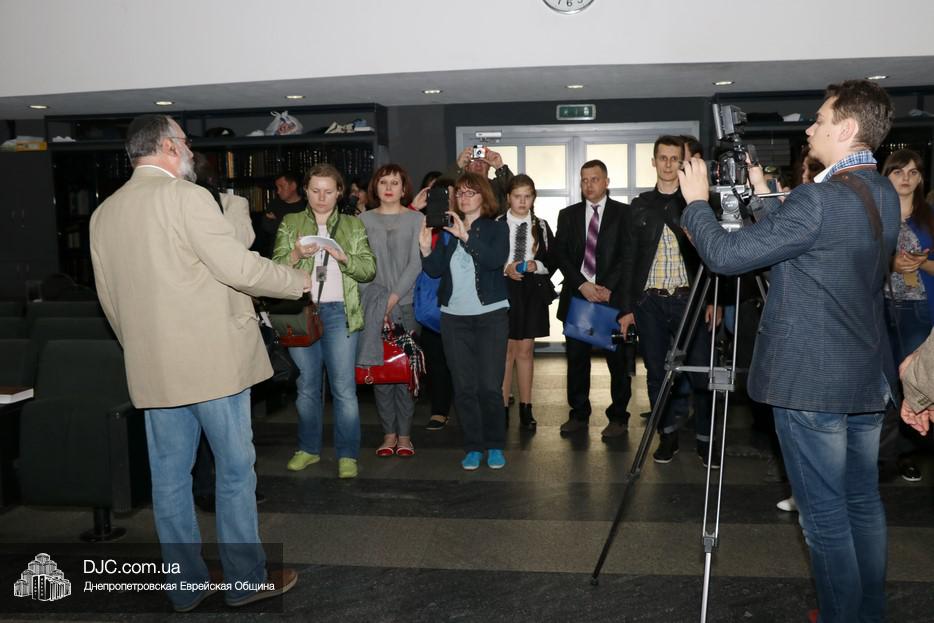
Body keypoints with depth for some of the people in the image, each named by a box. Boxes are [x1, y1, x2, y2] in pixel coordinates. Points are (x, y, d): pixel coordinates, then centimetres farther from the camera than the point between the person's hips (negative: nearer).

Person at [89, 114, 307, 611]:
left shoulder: (103, 213, 10)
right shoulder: (185, 196, -12)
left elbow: (108, 297, 16)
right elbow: (238, 268, -17)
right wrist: (297, 280, -2)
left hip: (150, 366, 7)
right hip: (212, 358, -6)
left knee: (169, 476, 12)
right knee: (235, 468, 6)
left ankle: (185, 585, 24)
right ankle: (246, 579, 17)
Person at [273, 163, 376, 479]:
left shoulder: (353, 225, 11)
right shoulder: (290, 224, 11)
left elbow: (369, 269, 3)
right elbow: (276, 268, 2)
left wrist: (344, 257, -15)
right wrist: (296, 254, -17)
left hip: (339, 312, -1)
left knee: (343, 387, -3)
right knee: (307, 386, 10)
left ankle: (347, 455, 7)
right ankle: (308, 448, 24)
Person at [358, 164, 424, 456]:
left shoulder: (416, 219, 5)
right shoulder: (364, 219, 10)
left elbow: (416, 264, -3)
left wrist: (393, 298, -11)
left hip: (406, 304, -1)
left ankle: (404, 434, 10)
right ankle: (388, 433, 12)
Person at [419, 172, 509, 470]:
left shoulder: (496, 227, 3)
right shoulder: (448, 228, 11)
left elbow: (496, 260, -16)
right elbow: (436, 270, 4)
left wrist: (466, 236, -25)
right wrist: (426, 248, -14)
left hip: (490, 314, -3)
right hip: (454, 316, 3)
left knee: (489, 386, -4)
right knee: (464, 386, 5)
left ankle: (495, 446, 12)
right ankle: (473, 447, 16)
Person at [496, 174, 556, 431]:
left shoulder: (541, 227, 8)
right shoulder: (496, 225, 0)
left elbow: (553, 261, 7)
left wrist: (537, 265, -12)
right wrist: (505, 269, -16)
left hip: (533, 293, 2)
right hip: (503, 291, -2)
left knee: (525, 350, 7)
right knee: (506, 350, 2)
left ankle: (526, 409, 15)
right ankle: (503, 408, 10)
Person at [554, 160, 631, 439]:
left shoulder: (623, 213, 3)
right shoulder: (568, 215, 12)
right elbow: (561, 254, 4)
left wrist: (608, 288, -12)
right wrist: (582, 284, -8)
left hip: (612, 295, -2)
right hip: (576, 295, 3)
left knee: (617, 359, 2)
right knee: (576, 358, 6)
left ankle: (618, 418, 14)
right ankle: (579, 414, 18)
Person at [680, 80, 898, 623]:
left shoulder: (818, 199, -21)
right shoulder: (885, 195, 7)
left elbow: (726, 255, -19)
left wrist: (697, 201, -4)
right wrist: (766, 196, 20)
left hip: (813, 383, -9)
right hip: (869, 379, 9)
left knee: (825, 514, 4)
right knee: (864, 502, 19)